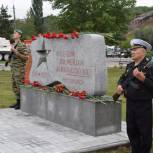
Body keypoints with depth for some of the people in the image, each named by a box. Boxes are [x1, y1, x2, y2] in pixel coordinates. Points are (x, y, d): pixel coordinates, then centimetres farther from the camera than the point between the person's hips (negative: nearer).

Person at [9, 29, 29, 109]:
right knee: (15, 87, 12)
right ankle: (18, 102, 20)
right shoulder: (13, 45, 14)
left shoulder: (22, 45, -12)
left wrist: (16, 52, -22)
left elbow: (26, 57, -17)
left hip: (20, 70, -9)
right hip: (14, 69, 9)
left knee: (20, 87, -5)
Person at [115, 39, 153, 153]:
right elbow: (123, 78, 24)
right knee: (131, 131, 16)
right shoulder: (130, 66, 11)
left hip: (144, 106, -7)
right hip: (130, 104, 7)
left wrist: (142, 78, -31)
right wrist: (120, 85, 4)